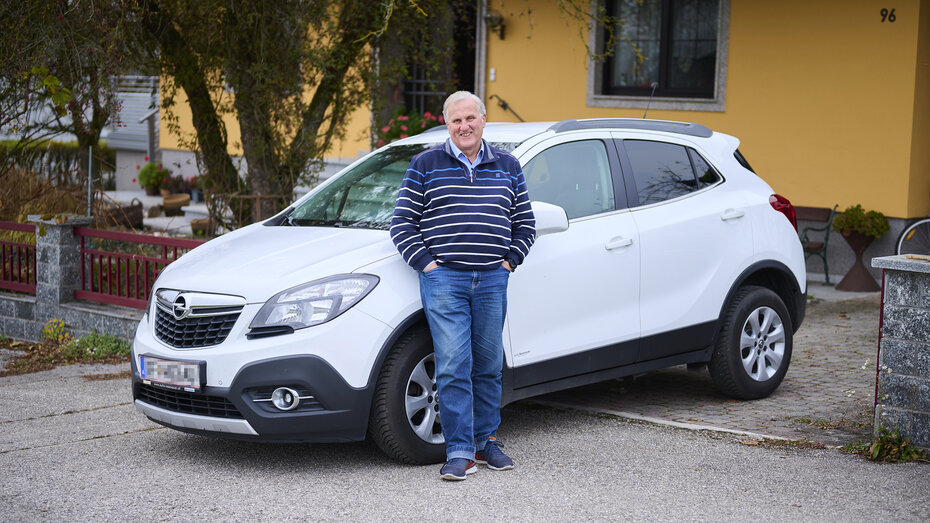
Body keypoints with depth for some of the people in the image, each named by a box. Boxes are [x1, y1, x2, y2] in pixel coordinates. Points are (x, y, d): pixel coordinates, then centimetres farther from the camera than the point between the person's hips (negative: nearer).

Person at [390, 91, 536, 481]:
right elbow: (402, 222, 3)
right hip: (443, 278, -3)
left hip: (493, 280, 3)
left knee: (489, 365, 8)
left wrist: (509, 260, 6)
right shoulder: (425, 166, 5)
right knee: (454, 366, -9)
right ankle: (460, 452, -8)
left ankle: (486, 440, 20)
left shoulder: (507, 167, 13)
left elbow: (524, 222, 19)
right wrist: (426, 263, -6)